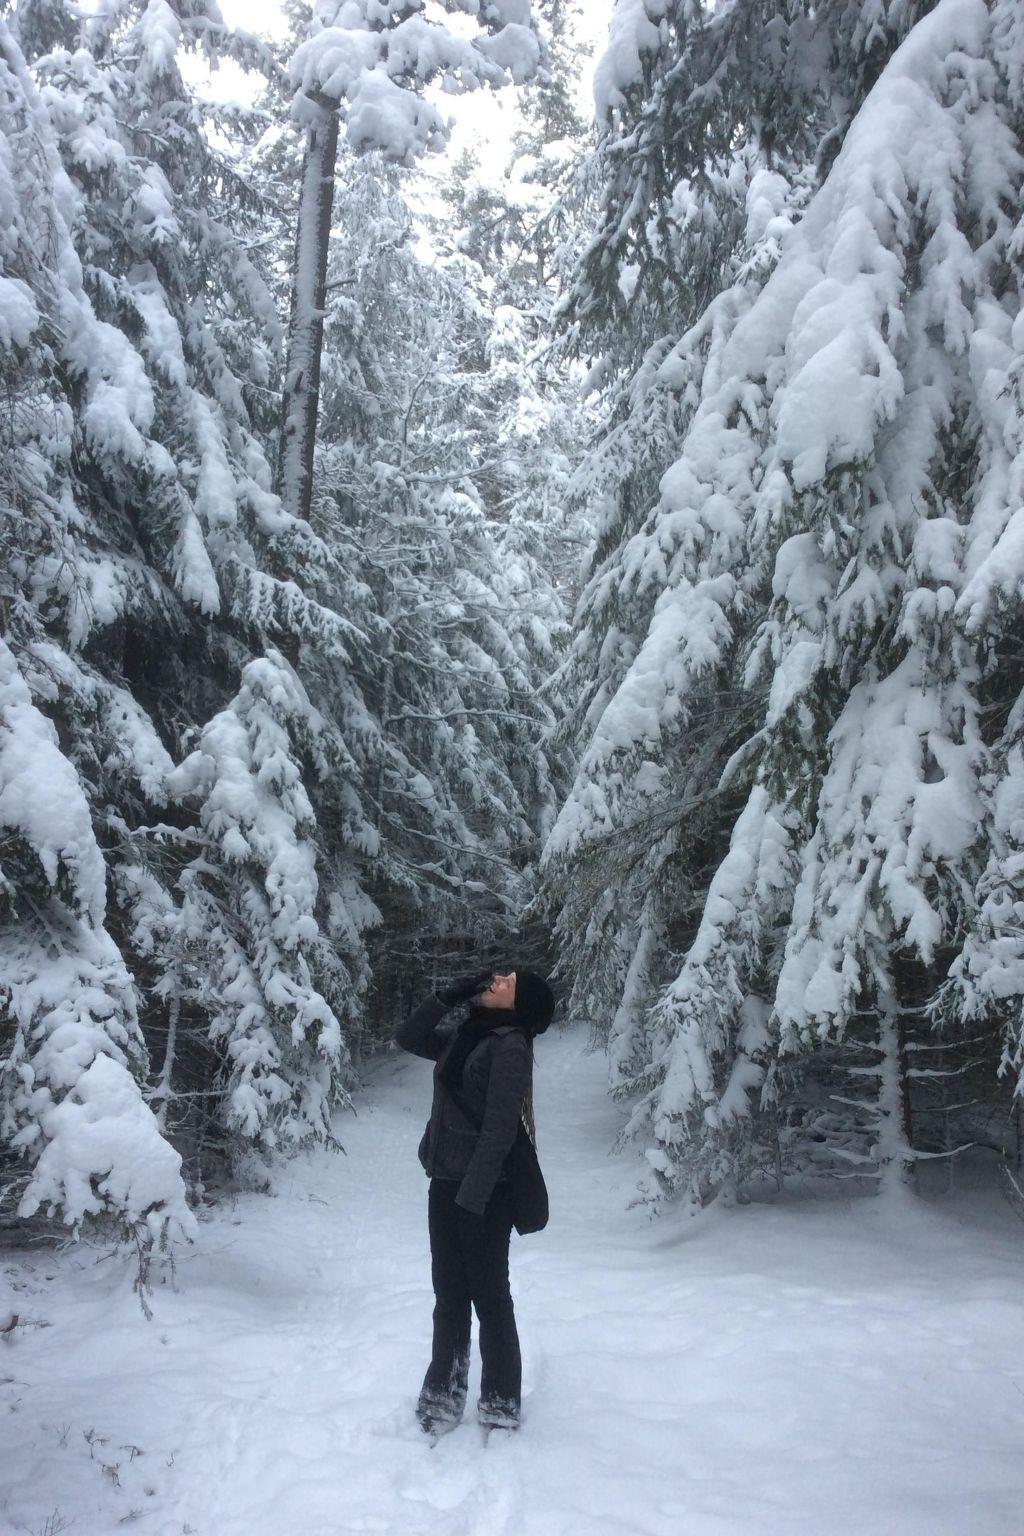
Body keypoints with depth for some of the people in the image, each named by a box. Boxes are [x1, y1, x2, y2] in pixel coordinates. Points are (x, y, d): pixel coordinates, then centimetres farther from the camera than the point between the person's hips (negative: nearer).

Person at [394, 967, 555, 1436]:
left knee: (489, 1296, 6)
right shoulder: (464, 1037, 8)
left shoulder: (509, 1046, -15)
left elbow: (499, 1129, -19)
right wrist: (448, 997, 3)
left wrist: (471, 1197, -21)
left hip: (483, 1191, -7)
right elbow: (407, 1037, 17)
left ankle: (501, 1406, 21)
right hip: (445, 1184, 8)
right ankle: (443, 1396, 31)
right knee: (449, 1295, 17)